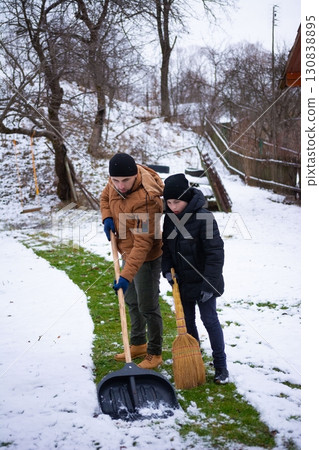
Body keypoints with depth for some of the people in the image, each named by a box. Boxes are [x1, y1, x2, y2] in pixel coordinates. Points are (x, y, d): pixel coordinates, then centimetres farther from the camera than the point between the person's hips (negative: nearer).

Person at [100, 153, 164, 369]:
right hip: (128, 253, 9)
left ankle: (155, 354, 21)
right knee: (132, 302, 22)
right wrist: (107, 217, -5)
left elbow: (143, 244, -34)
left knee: (148, 307, 2)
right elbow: (105, 197, 15)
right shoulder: (115, 183, -10)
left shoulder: (145, 200, -34)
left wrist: (126, 276, -38)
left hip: (146, 258, -9)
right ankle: (138, 344, 41)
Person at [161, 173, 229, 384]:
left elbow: (215, 252, -22)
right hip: (182, 281, 6)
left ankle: (221, 366, 11)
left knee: (210, 320, 0)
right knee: (186, 321, 14)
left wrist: (209, 285, -23)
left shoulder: (203, 217, -22)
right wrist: (167, 269, -4)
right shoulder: (169, 217, -2)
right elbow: (166, 246, 11)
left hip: (202, 281, -6)